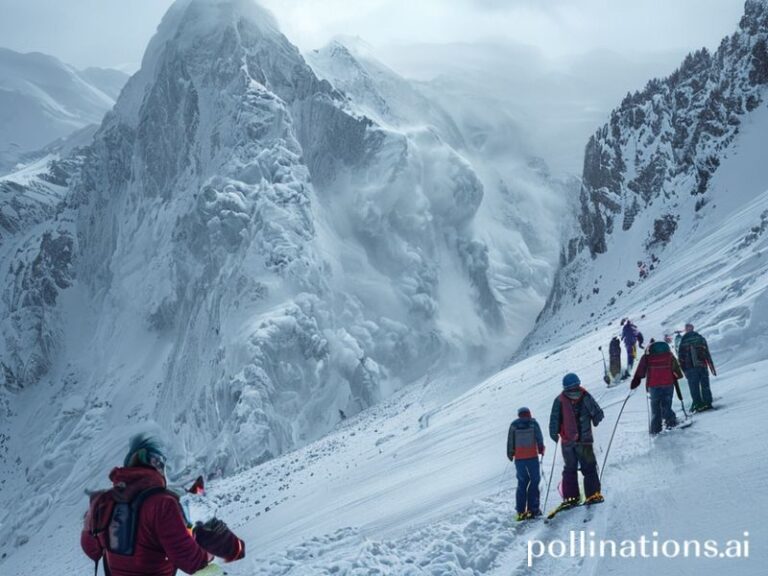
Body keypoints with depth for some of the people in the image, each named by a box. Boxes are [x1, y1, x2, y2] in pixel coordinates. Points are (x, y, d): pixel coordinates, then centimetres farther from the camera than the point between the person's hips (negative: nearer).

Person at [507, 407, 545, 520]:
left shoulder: (514, 425, 3)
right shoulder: (533, 423, -2)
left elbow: (510, 442, 5)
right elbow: (539, 438, -1)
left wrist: (510, 454, 16)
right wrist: (541, 450, 14)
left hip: (519, 458, 2)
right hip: (532, 456, -2)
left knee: (522, 482, 11)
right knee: (534, 481, 6)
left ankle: (520, 510, 7)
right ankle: (533, 509, -2)